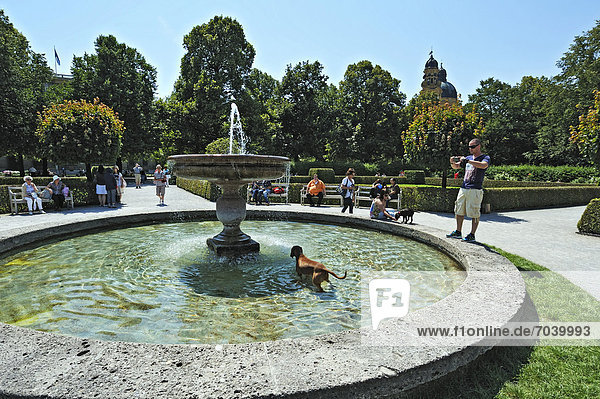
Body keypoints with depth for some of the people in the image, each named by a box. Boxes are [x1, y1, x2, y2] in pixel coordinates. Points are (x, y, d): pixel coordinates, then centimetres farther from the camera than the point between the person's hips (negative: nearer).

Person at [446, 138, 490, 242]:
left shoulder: (485, 158, -1)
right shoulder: (469, 158, 18)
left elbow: (483, 165, -24)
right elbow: (456, 166, 17)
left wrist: (467, 161, -28)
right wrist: (452, 162, -6)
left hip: (475, 190, -7)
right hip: (463, 189, 7)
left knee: (474, 214, -4)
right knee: (459, 211, 10)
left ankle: (472, 235, 2)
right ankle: (458, 232, 19)